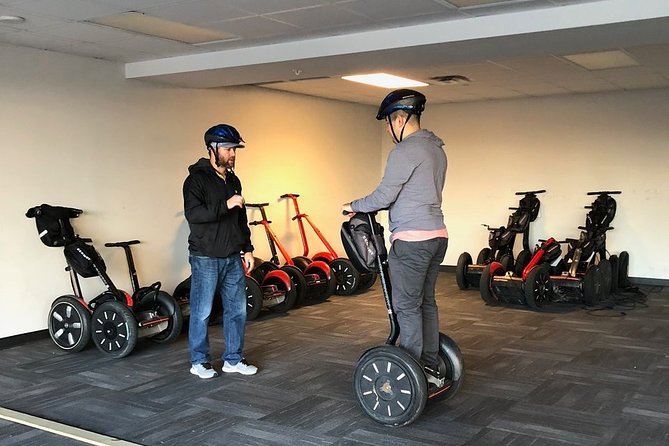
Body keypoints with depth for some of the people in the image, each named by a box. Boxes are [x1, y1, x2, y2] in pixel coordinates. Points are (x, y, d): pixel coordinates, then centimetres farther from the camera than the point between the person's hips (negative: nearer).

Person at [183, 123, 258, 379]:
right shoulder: (197, 179, -9)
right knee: (202, 312, 1)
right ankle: (199, 362, 16)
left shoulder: (233, 181, 14)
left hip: (233, 258, 7)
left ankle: (233, 360, 21)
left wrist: (247, 248, 16)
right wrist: (225, 205, -27)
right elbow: (192, 213, -22)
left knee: (238, 309, 9)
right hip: (206, 259, -7)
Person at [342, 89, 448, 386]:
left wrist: (354, 206, 5)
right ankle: (431, 370, 22)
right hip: (437, 235, 10)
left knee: (407, 306, -2)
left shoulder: (405, 151, -14)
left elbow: (384, 196, -13)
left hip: (412, 239, -10)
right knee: (426, 303, 15)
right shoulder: (436, 148, 16)